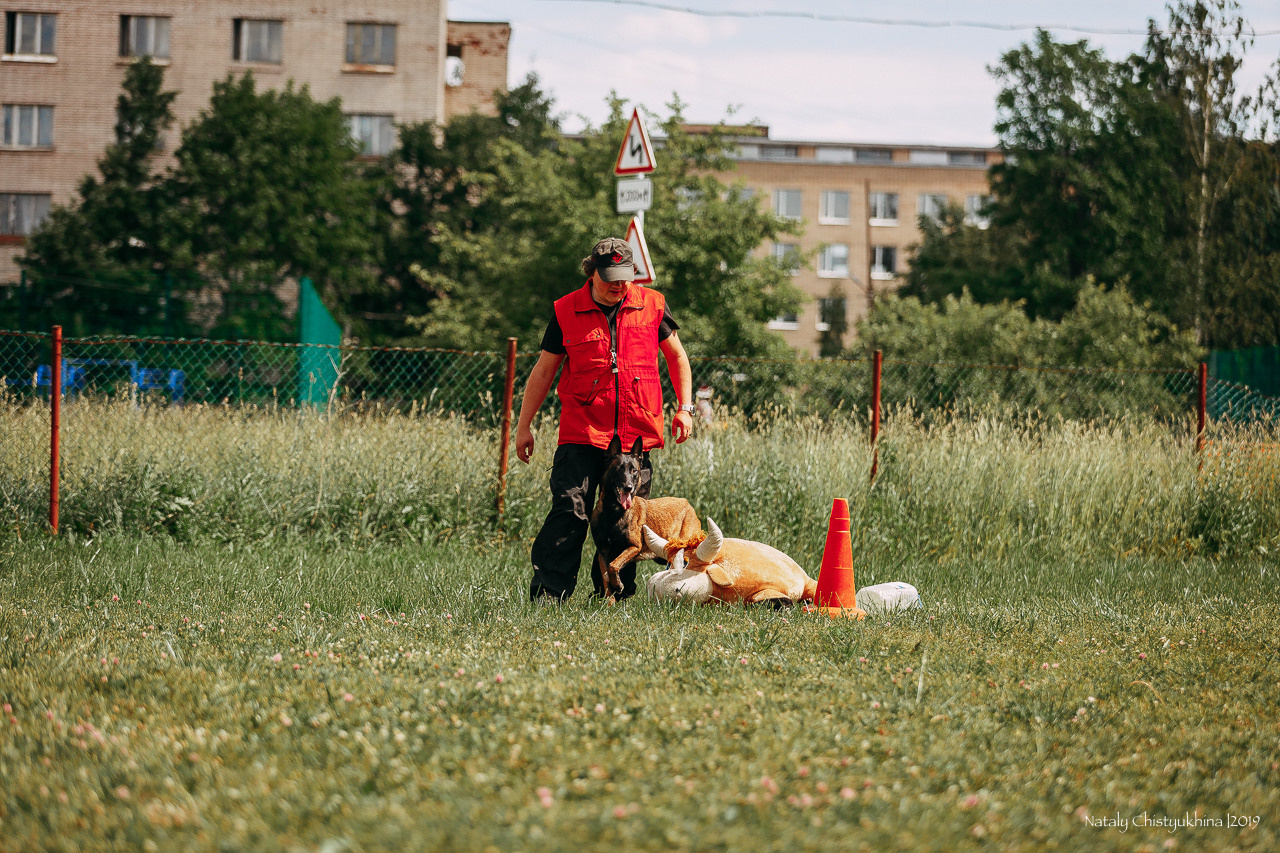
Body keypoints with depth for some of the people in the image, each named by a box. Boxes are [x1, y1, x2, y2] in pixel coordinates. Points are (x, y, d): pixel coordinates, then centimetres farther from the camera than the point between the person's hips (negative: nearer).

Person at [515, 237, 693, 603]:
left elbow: (676, 356, 19)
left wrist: (684, 407, 10)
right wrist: (524, 425, 10)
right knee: (570, 512, -13)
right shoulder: (566, 311, 3)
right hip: (582, 433, -2)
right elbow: (543, 370, 10)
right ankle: (547, 594, -12)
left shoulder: (651, 305, 5)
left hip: (636, 434, 2)